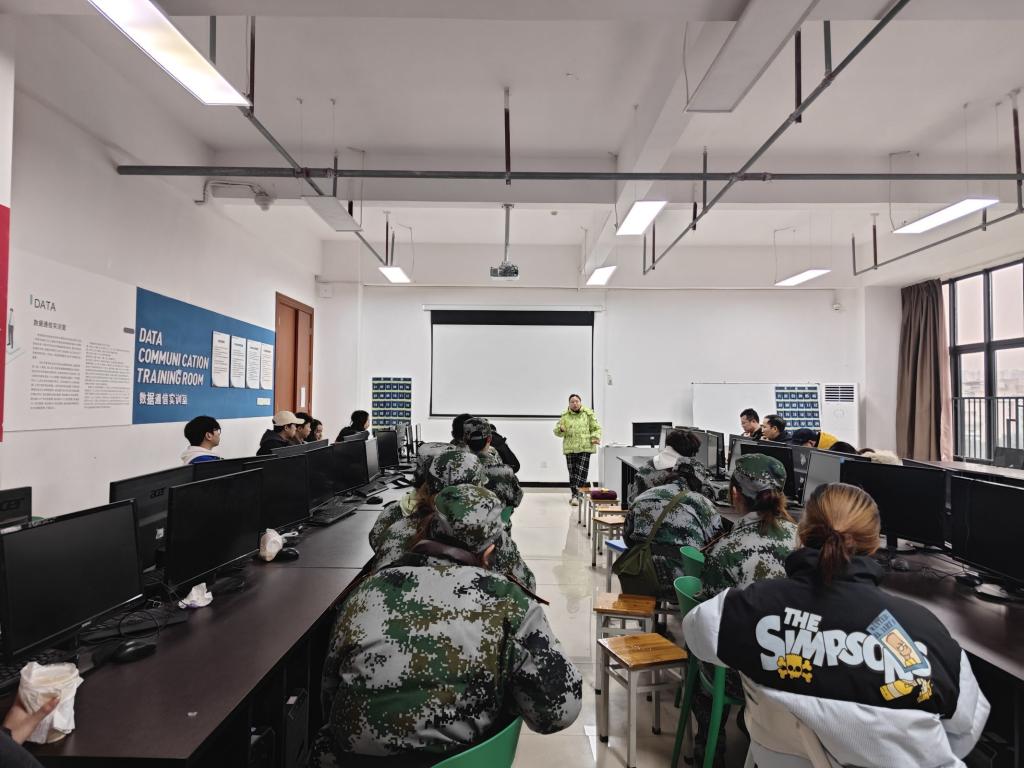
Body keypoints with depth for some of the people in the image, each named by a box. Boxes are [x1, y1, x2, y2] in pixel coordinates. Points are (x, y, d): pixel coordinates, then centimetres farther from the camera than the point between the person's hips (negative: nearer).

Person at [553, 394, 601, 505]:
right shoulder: (565, 416, 7)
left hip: (585, 447, -2)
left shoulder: (588, 414, 3)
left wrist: (595, 437, -9)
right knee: (572, 472, 7)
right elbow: (557, 431, 9)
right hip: (570, 448, 2)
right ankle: (575, 495, 19)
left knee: (581, 472, -10)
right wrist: (560, 430, -15)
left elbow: (596, 428, 9)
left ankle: (576, 495, -11)